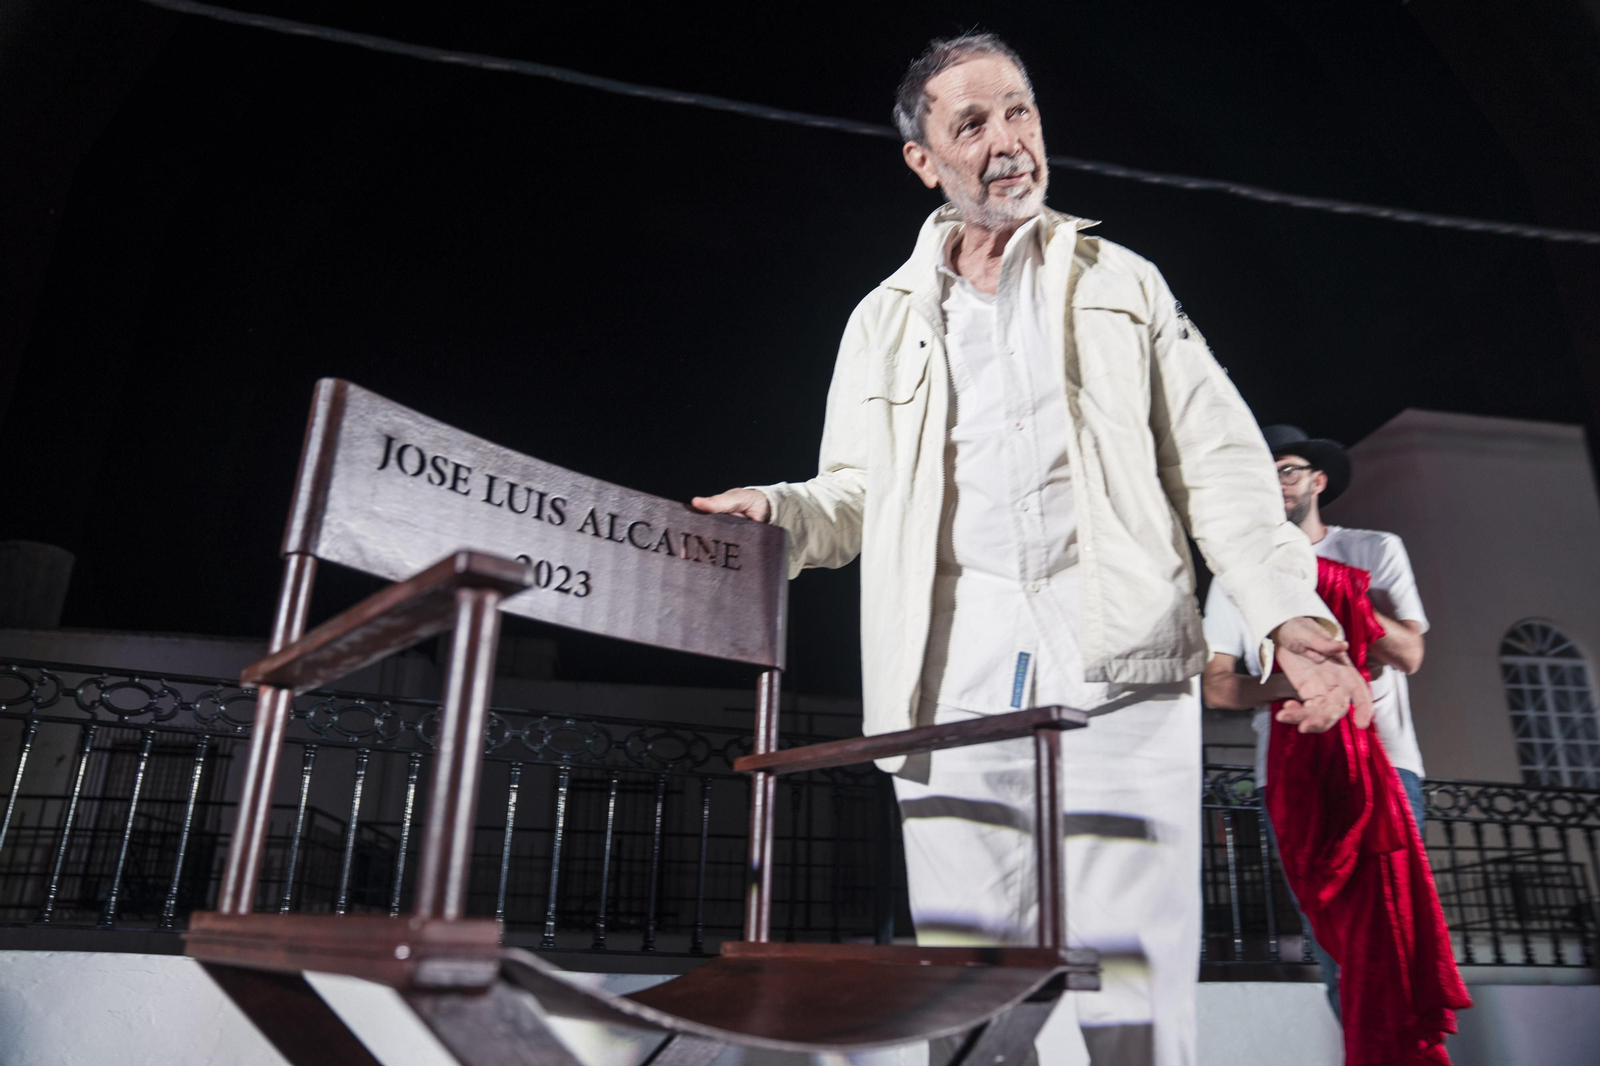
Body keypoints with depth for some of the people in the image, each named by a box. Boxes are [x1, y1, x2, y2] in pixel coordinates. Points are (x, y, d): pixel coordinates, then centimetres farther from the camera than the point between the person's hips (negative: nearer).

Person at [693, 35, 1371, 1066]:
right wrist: (776, 514, -5)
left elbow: (1218, 463, 11)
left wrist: (1288, 609, -4)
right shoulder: (883, 320, 20)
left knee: (1132, 977, -4)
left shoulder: (1124, 283, 18)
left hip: (1117, 653, -1)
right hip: (957, 664, 1)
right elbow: (856, 494, 17)